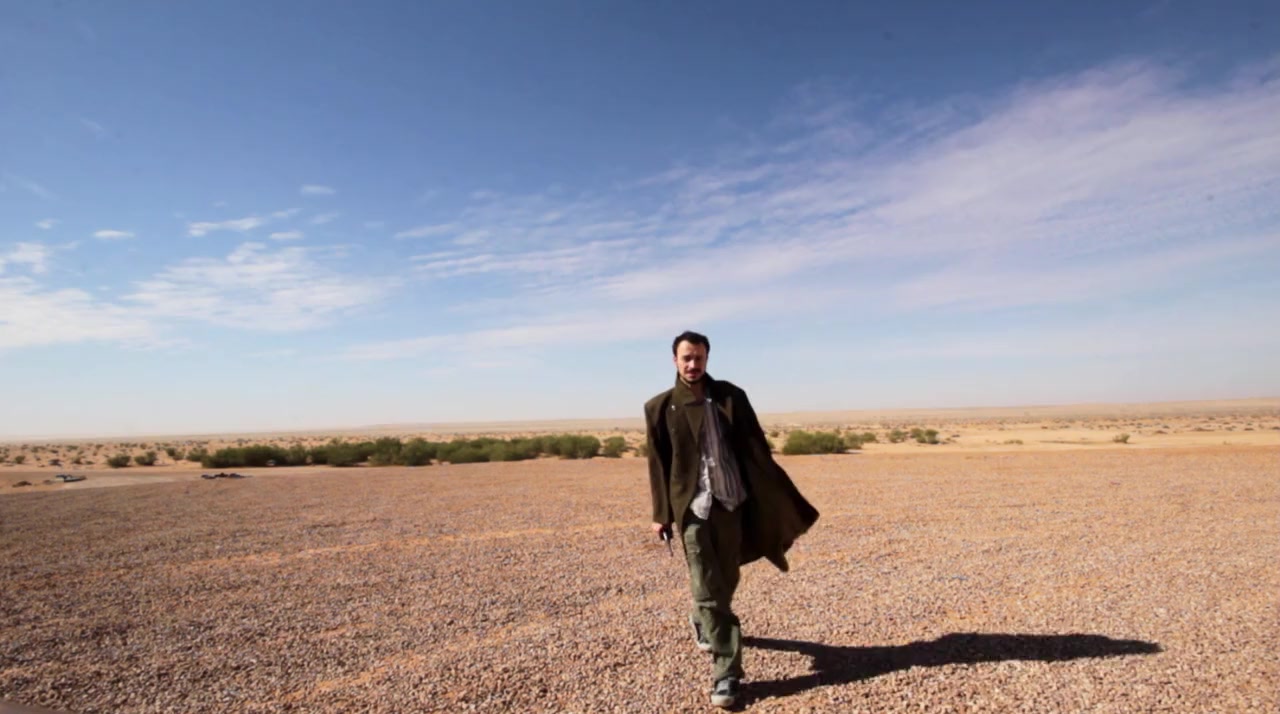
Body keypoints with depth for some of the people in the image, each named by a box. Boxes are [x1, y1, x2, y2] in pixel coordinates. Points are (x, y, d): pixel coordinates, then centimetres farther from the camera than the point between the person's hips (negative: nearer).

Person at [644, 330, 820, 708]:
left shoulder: (731, 396, 4)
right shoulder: (660, 407, 0)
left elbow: (756, 448, 5)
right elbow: (658, 464, 2)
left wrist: (775, 498, 4)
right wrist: (662, 513, 0)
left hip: (731, 500, 3)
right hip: (692, 505, -2)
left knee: (726, 581, 16)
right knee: (707, 588, -3)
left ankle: (701, 622, 47)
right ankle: (726, 673, 7)